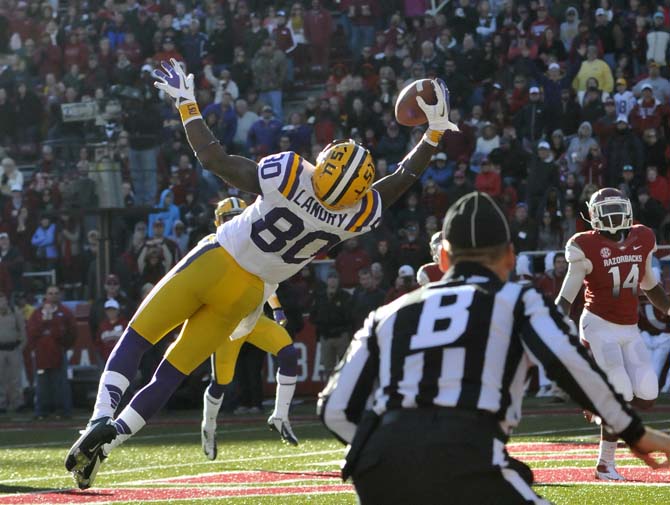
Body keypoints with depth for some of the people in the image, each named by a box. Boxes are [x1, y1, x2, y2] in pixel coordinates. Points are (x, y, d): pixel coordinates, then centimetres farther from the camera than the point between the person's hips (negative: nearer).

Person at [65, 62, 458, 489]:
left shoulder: (290, 176, -23)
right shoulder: (359, 216, -15)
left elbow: (213, 158, -15)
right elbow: (403, 178, 3)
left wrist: (186, 103, -3)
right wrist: (436, 129, 10)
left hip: (213, 264, -3)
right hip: (248, 294, 3)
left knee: (135, 341, 5)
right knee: (170, 375, 9)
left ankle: (102, 420, -17)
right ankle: (105, 443, -2)